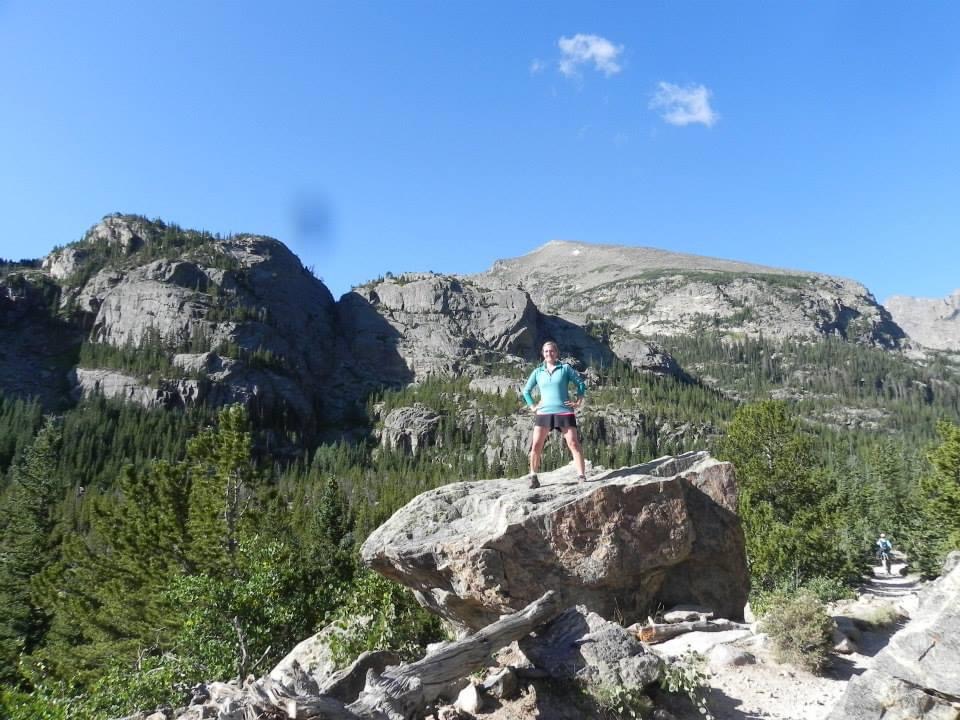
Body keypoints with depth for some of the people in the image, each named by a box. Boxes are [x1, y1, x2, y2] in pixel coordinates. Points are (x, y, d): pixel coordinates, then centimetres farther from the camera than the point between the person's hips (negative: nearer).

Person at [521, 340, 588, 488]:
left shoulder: (565, 368, 5)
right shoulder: (538, 372, 10)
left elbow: (580, 383, 9)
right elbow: (526, 391, 20)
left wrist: (578, 402, 1)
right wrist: (532, 406, 9)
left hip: (565, 412, -2)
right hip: (544, 413, 2)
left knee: (573, 444, -8)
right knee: (536, 445, -5)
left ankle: (582, 476, -4)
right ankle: (533, 477, 6)